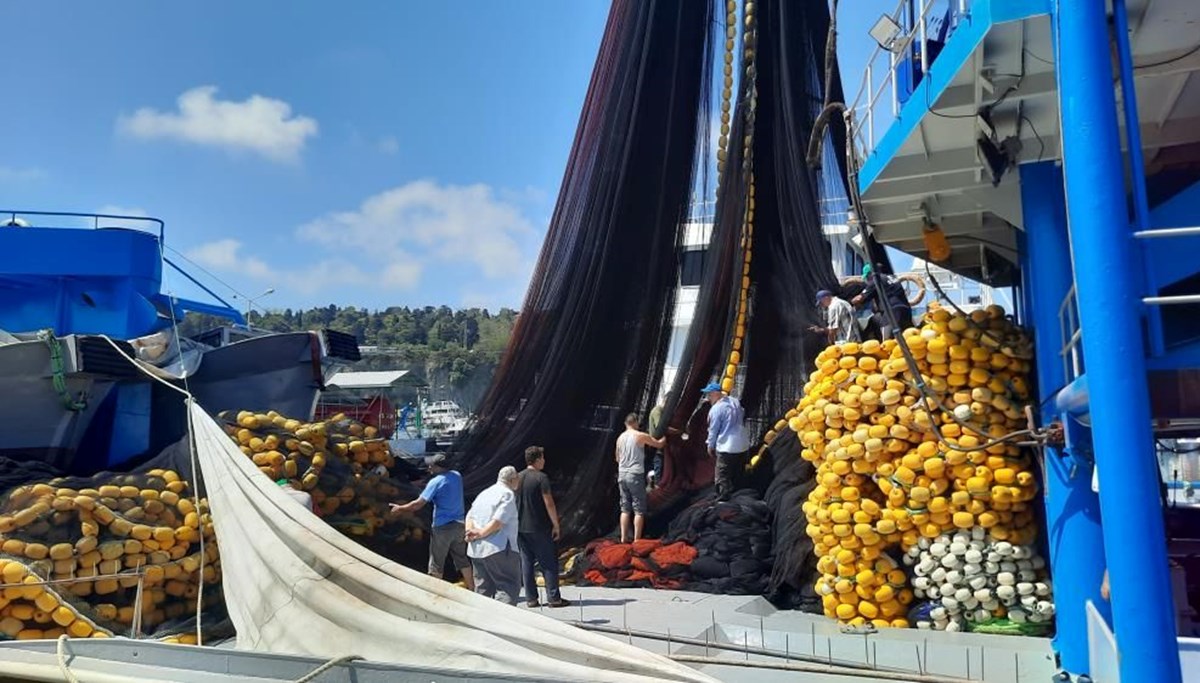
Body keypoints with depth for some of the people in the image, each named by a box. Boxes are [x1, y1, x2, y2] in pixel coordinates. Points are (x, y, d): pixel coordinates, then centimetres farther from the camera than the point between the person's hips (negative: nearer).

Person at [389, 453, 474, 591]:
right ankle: (471, 589, 23)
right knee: (461, 558, 18)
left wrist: (400, 508, -4)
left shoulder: (435, 482, -17)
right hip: (459, 524, 6)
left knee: (436, 563, 9)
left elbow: (419, 503, -17)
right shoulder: (457, 476, 1)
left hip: (443, 527, -6)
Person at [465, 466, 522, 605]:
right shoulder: (507, 494, -7)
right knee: (509, 587, -5)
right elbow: (498, 521, -17)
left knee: (483, 588, 13)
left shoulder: (484, 493, 20)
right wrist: (482, 533, -8)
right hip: (498, 549, -8)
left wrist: (470, 530, -4)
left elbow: (469, 516, 12)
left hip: (476, 550, 8)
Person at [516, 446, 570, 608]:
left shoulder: (518, 478, 7)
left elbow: (514, 502, 13)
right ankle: (553, 597, 3)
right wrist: (556, 525, -7)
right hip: (539, 528, -6)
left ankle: (531, 598, 11)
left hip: (521, 528, 6)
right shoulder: (541, 478, -13)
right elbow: (549, 504, -15)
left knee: (526, 563, 9)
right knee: (549, 563, 2)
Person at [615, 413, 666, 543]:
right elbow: (659, 444, 6)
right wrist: (664, 438, 27)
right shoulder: (641, 436, -7)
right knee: (639, 510, 0)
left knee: (625, 508, 12)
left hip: (622, 475, 5)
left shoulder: (620, 438, 8)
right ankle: (637, 539, -2)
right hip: (635, 475, -5)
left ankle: (624, 537, 11)